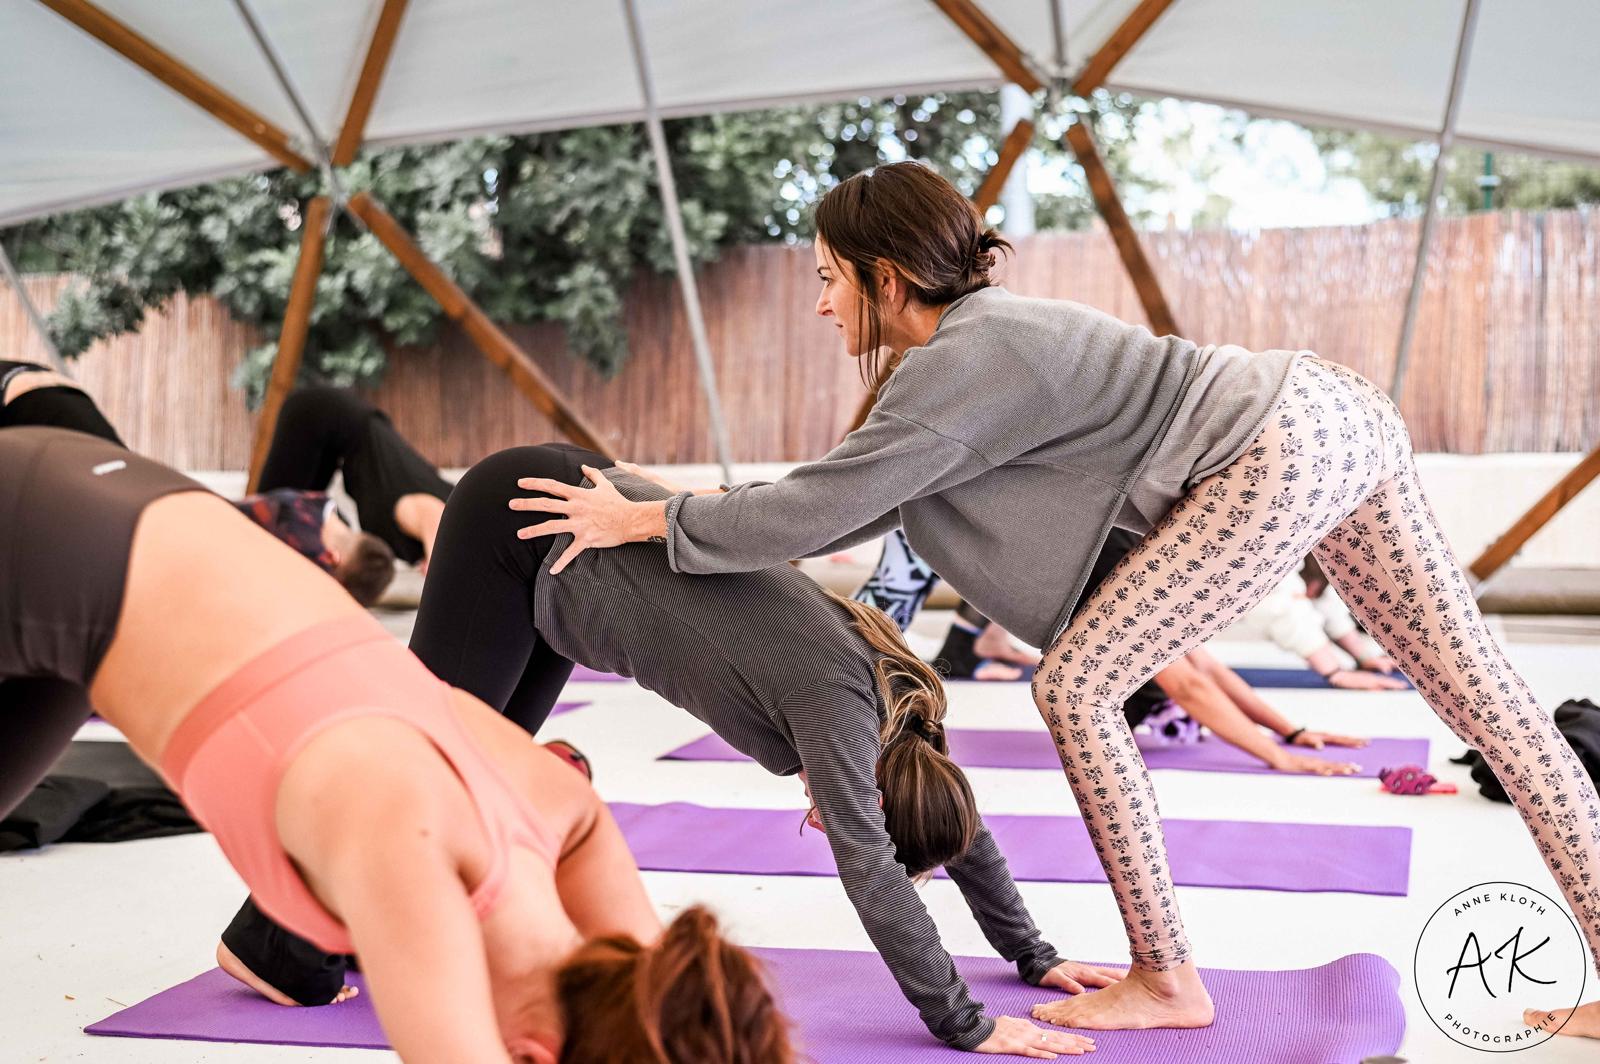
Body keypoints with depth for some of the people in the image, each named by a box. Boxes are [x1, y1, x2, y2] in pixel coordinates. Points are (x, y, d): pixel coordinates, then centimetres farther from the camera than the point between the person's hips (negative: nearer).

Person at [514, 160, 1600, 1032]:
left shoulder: (958, 367, -13)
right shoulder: (985, 332, 16)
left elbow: (820, 505, -15)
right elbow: (860, 494, 21)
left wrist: (644, 519, -5)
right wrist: (691, 515, 19)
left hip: (1276, 457, -11)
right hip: (1336, 410, 11)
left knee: (1079, 685, -5)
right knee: (1478, 684, 11)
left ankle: (1167, 981, 6)